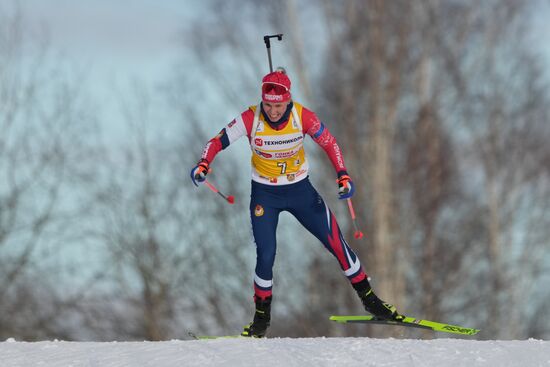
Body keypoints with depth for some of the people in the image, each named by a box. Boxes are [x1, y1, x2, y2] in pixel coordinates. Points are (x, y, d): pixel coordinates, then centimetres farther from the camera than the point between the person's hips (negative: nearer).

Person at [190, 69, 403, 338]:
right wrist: (203, 165, -33)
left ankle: (368, 298, 15)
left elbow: (329, 143, -6)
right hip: (264, 194, -1)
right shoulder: (250, 119, -21)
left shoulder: (303, 117, -19)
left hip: (300, 190, 1)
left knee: (335, 242, -1)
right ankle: (262, 315, 9)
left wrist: (343, 176, -18)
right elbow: (219, 141, -14)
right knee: (266, 254, -12)